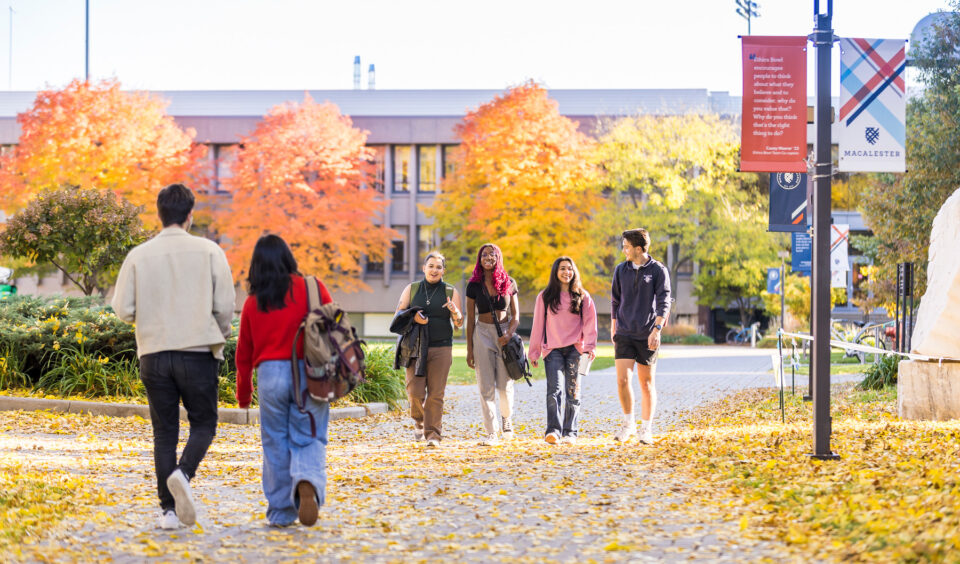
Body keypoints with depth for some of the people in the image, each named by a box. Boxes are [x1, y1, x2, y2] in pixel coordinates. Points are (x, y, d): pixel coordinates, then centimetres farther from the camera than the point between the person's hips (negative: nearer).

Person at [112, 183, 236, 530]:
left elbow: (123, 309, -1)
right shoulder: (208, 251, -3)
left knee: (164, 432, 9)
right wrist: (220, 335, 13)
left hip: (154, 354, 2)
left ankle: (169, 509, 5)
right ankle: (183, 474, -17)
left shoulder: (139, 256, 0)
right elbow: (225, 304, -5)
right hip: (198, 352, -2)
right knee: (203, 423, 11)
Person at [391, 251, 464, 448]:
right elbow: (398, 314, 9)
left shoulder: (451, 292, 7)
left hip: (441, 347, 0)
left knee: (436, 394, -6)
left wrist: (454, 311, -16)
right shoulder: (412, 289, 9)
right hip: (415, 345, 1)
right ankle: (419, 421, 24)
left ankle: (433, 435, 0)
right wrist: (413, 317, -11)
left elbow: (459, 324, 6)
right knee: (415, 391, -6)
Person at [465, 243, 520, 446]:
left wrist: (509, 334, -15)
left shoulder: (509, 283, 5)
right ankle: (491, 433, -2)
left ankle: (506, 417, 28)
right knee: (486, 386, -4)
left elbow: (515, 315, 5)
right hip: (483, 333, 0)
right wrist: (469, 349, 1)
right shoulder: (474, 285, 3)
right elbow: (470, 319, 5)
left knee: (505, 384, -3)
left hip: (505, 332, 0)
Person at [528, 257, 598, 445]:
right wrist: (534, 352, 8)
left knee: (573, 391, 1)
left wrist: (590, 347, -7)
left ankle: (570, 433, 5)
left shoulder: (583, 297, 10)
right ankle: (553, 431, -24)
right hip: (553, 350, -1)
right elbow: (538, 325, 11)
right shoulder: (545, 297, 10)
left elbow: (590, 323, 6)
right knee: (555, 389, -15)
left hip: (575, 349, 1)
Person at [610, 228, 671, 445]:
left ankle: (646, 428, 15)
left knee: (646, 382, 5)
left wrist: (657, 329, -20)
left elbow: (664, 302, -9)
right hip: (624, 335, 2)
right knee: (622, 380, -9)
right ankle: (629, 423, 9)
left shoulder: (658, 270, -4)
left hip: (647, 336, -2)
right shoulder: (621, 270, 7)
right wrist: (613, 325, 22)